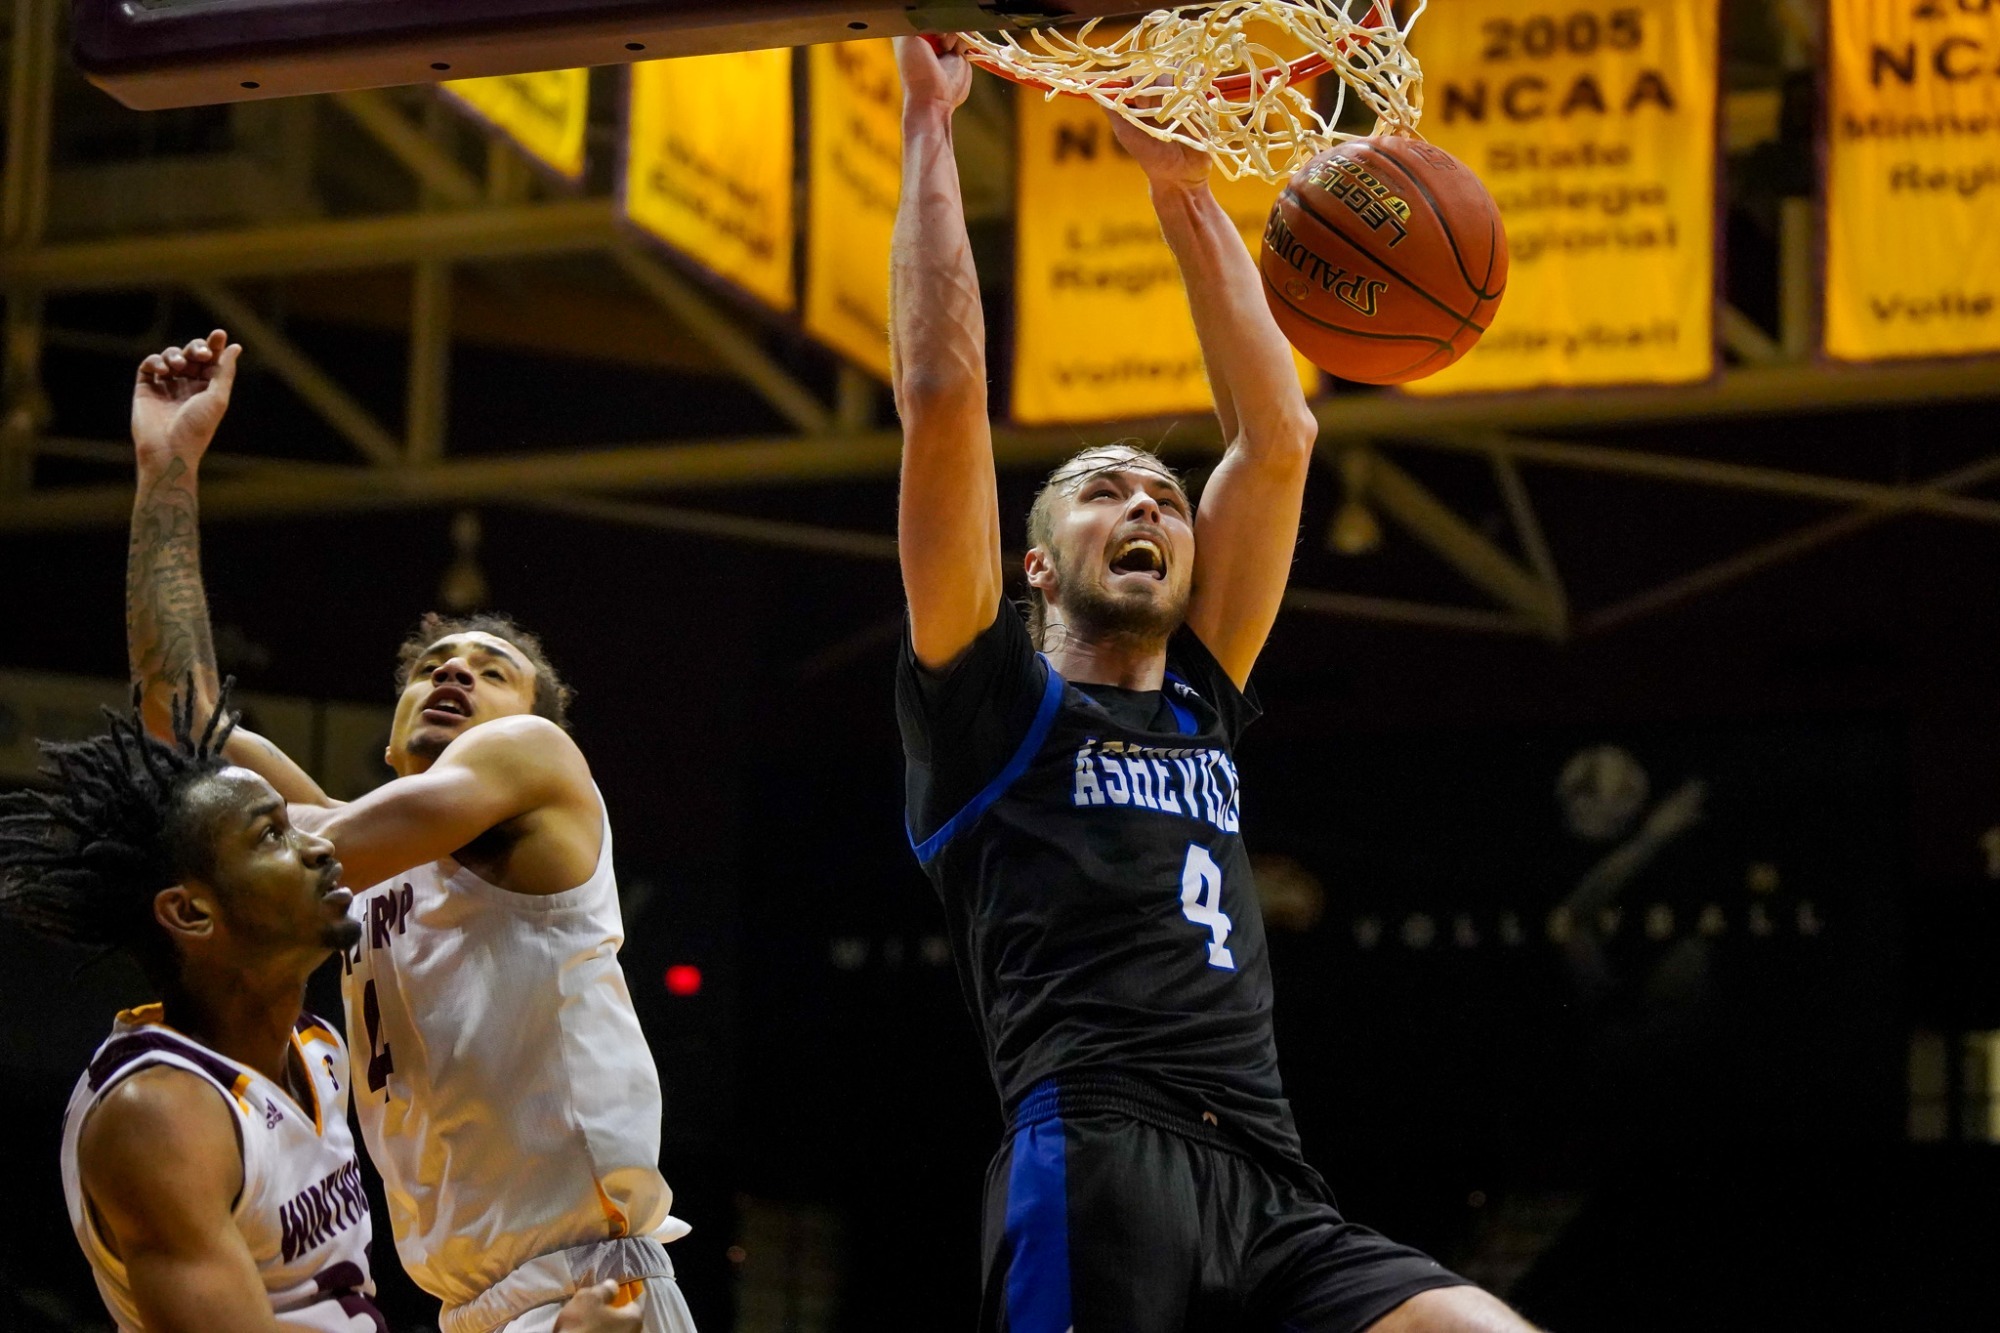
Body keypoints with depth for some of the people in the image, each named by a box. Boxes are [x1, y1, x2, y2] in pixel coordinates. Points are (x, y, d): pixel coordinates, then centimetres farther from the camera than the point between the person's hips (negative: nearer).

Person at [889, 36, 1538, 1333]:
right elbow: (945, 395, 5)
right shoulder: (993, 699, 14)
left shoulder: (1203, 706, 28)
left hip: (1276, 1203, 6)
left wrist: (1185, 189, 27)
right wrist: (930, 124, 11)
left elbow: (1278, 435, 26)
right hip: (1096, 1184, -6)